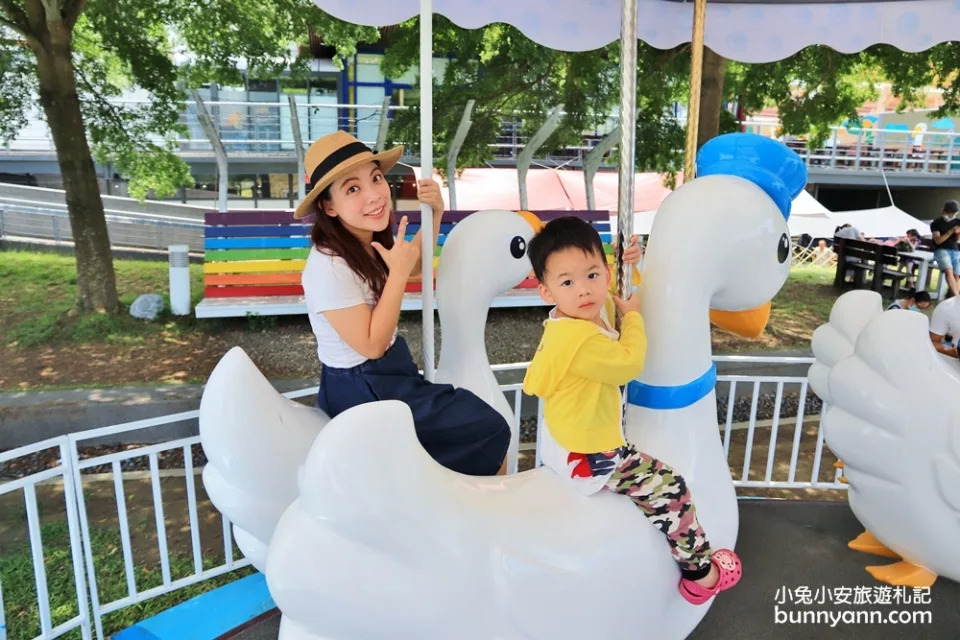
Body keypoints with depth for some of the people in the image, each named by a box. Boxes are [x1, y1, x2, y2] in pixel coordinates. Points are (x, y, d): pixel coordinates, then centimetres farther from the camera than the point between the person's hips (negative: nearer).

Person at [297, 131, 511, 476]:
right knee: (492, 430, -3)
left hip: (391, 371, 8)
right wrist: (398, 273, -27)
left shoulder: (371, 241, -3)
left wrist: (435, 214, 1)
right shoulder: (328, 267, -29)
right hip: (362, 391, -8)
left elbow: (415, 265, 16)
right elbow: (370, 345, -24)